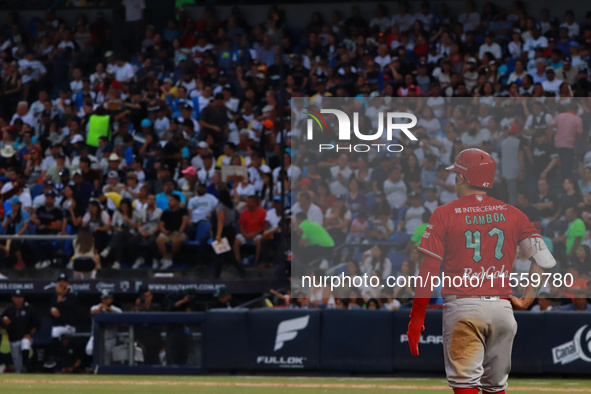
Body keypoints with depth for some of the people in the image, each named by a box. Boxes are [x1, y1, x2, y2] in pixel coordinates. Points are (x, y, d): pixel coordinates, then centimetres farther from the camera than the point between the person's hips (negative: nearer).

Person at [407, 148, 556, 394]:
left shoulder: (444, 215, -1)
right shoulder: (512, 214, 9)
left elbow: (429, 271, -5)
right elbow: (544, 259, 2)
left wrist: (416, 318, 0)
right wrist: (526, 301, 7)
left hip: (463, 308, -4)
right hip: (502, 308, 4)